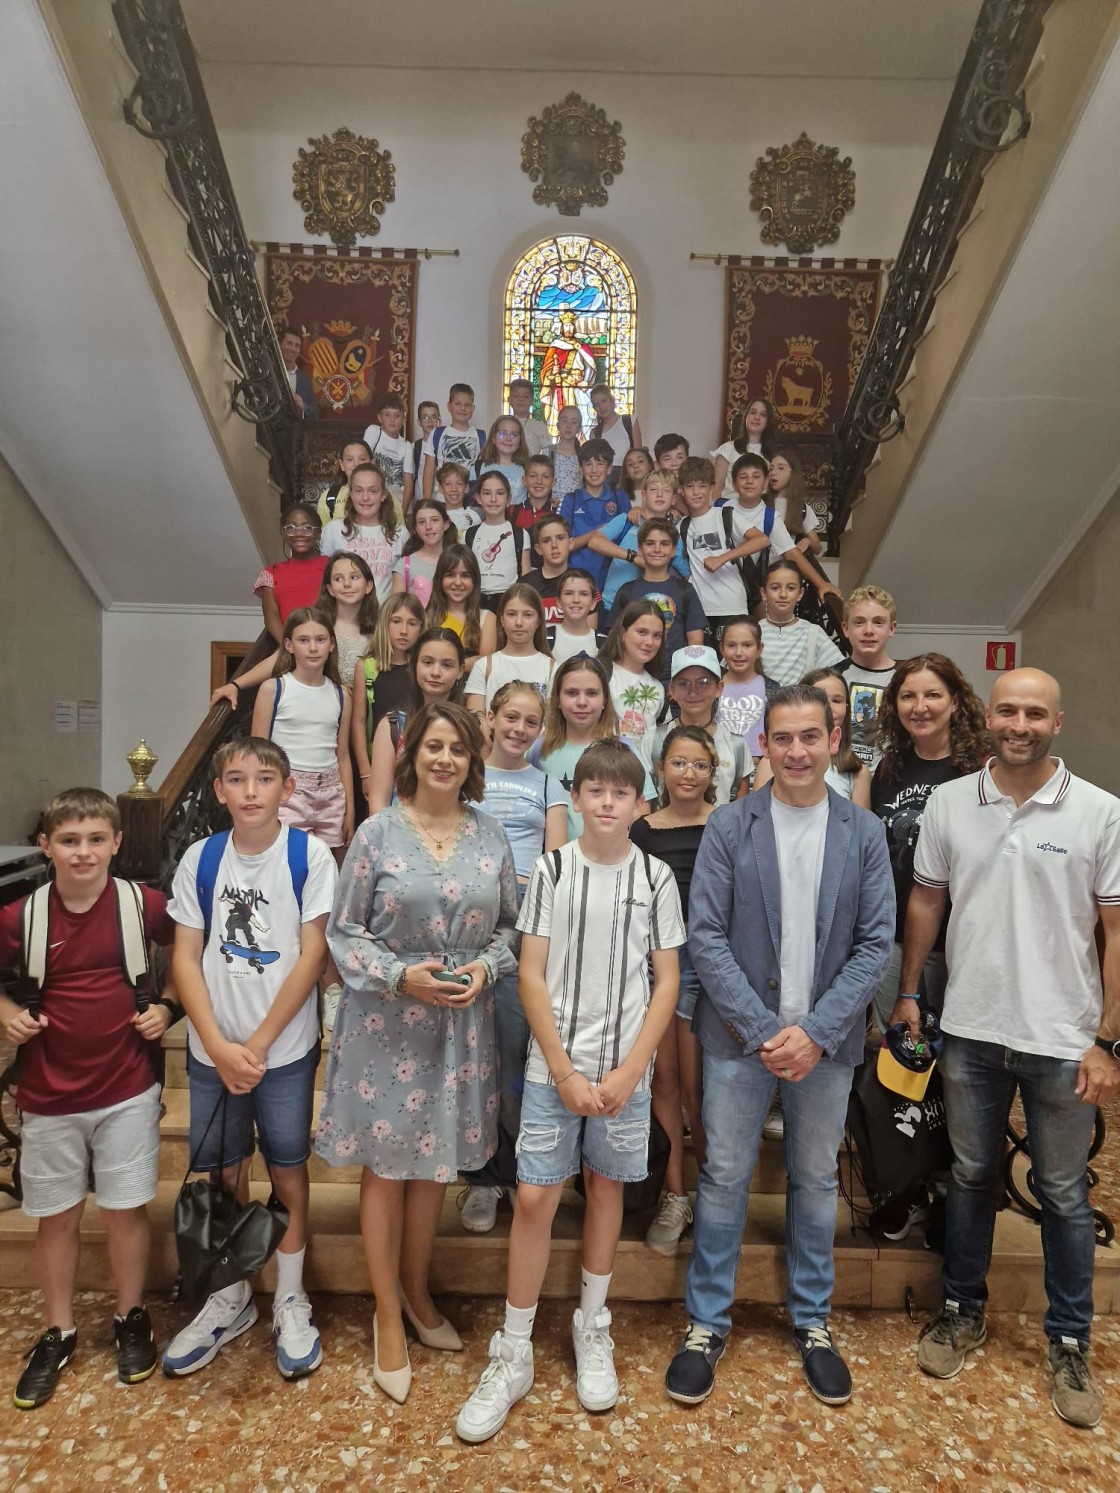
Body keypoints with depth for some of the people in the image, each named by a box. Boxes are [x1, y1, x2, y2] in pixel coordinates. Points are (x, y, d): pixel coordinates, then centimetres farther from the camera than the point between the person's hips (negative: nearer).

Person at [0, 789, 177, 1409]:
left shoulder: (144, 904, -11)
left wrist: (167, 1005, -8)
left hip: (127, 1089, -1)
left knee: (126, 1210, 11)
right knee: (55, 1216, 16)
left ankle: (131, 1318, 34)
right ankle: (58, 1332, 37)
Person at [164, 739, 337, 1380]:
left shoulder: (309, 855, -10)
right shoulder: (200, 859, -2)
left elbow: (312, 955, -11)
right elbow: (186, 957, -2)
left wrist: (258, 1044, -11)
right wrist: (220, 1047, -11)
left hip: (285, 1047, -2)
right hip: (212, 1049, 3)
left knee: (288, 1166, 10)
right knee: (218, 1172, 14)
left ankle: (291, 1299, 31)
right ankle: (230, 1297, 36)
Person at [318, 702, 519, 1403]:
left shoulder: (492, 836, 1)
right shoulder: (378, 833, -8)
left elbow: (511, 924, 7)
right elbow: (344, 932, -5)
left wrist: (484, 968, -11)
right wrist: (401, 976, -17)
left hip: (462, 1021, 3)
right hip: (387, 1022, -2)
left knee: (436, 1161, 17)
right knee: (386, 1166, 9)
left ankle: (417, 1291, 40)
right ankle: (388, 1317, 29)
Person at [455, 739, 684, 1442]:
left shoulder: (656, 877, -3)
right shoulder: (552, 870, -4)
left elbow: (667, 983, -1)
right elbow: (531, 975, -4)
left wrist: (628, 1072, -8)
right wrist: (565, 1071, -9)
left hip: (625, 1067, 1)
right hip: (553, 1065, 0)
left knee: (606, 1185, 14)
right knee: (534, 1198, 2)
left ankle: (592, 1328, 35)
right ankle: (513, 1356, 19)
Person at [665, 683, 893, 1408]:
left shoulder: (864, 832, -1)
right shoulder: (730, 826, -6)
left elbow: (876, 942, -3)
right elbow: (706, 936, -8)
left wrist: (815, 1032, -12)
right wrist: (764, 1029, -13)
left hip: (826, 1040, 2)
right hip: (741, 1035, -1)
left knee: (817, 1179, 16)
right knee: (725, 1176, 8)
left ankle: (812, 1320, 37)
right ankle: (708, 1322, 28)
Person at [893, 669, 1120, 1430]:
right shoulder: (947, 803, -2)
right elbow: (926, 902, 7)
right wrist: (907, 994, 7)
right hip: (971, 1031, 2)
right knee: (971, 1176, 18)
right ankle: (963, 1310, 37)